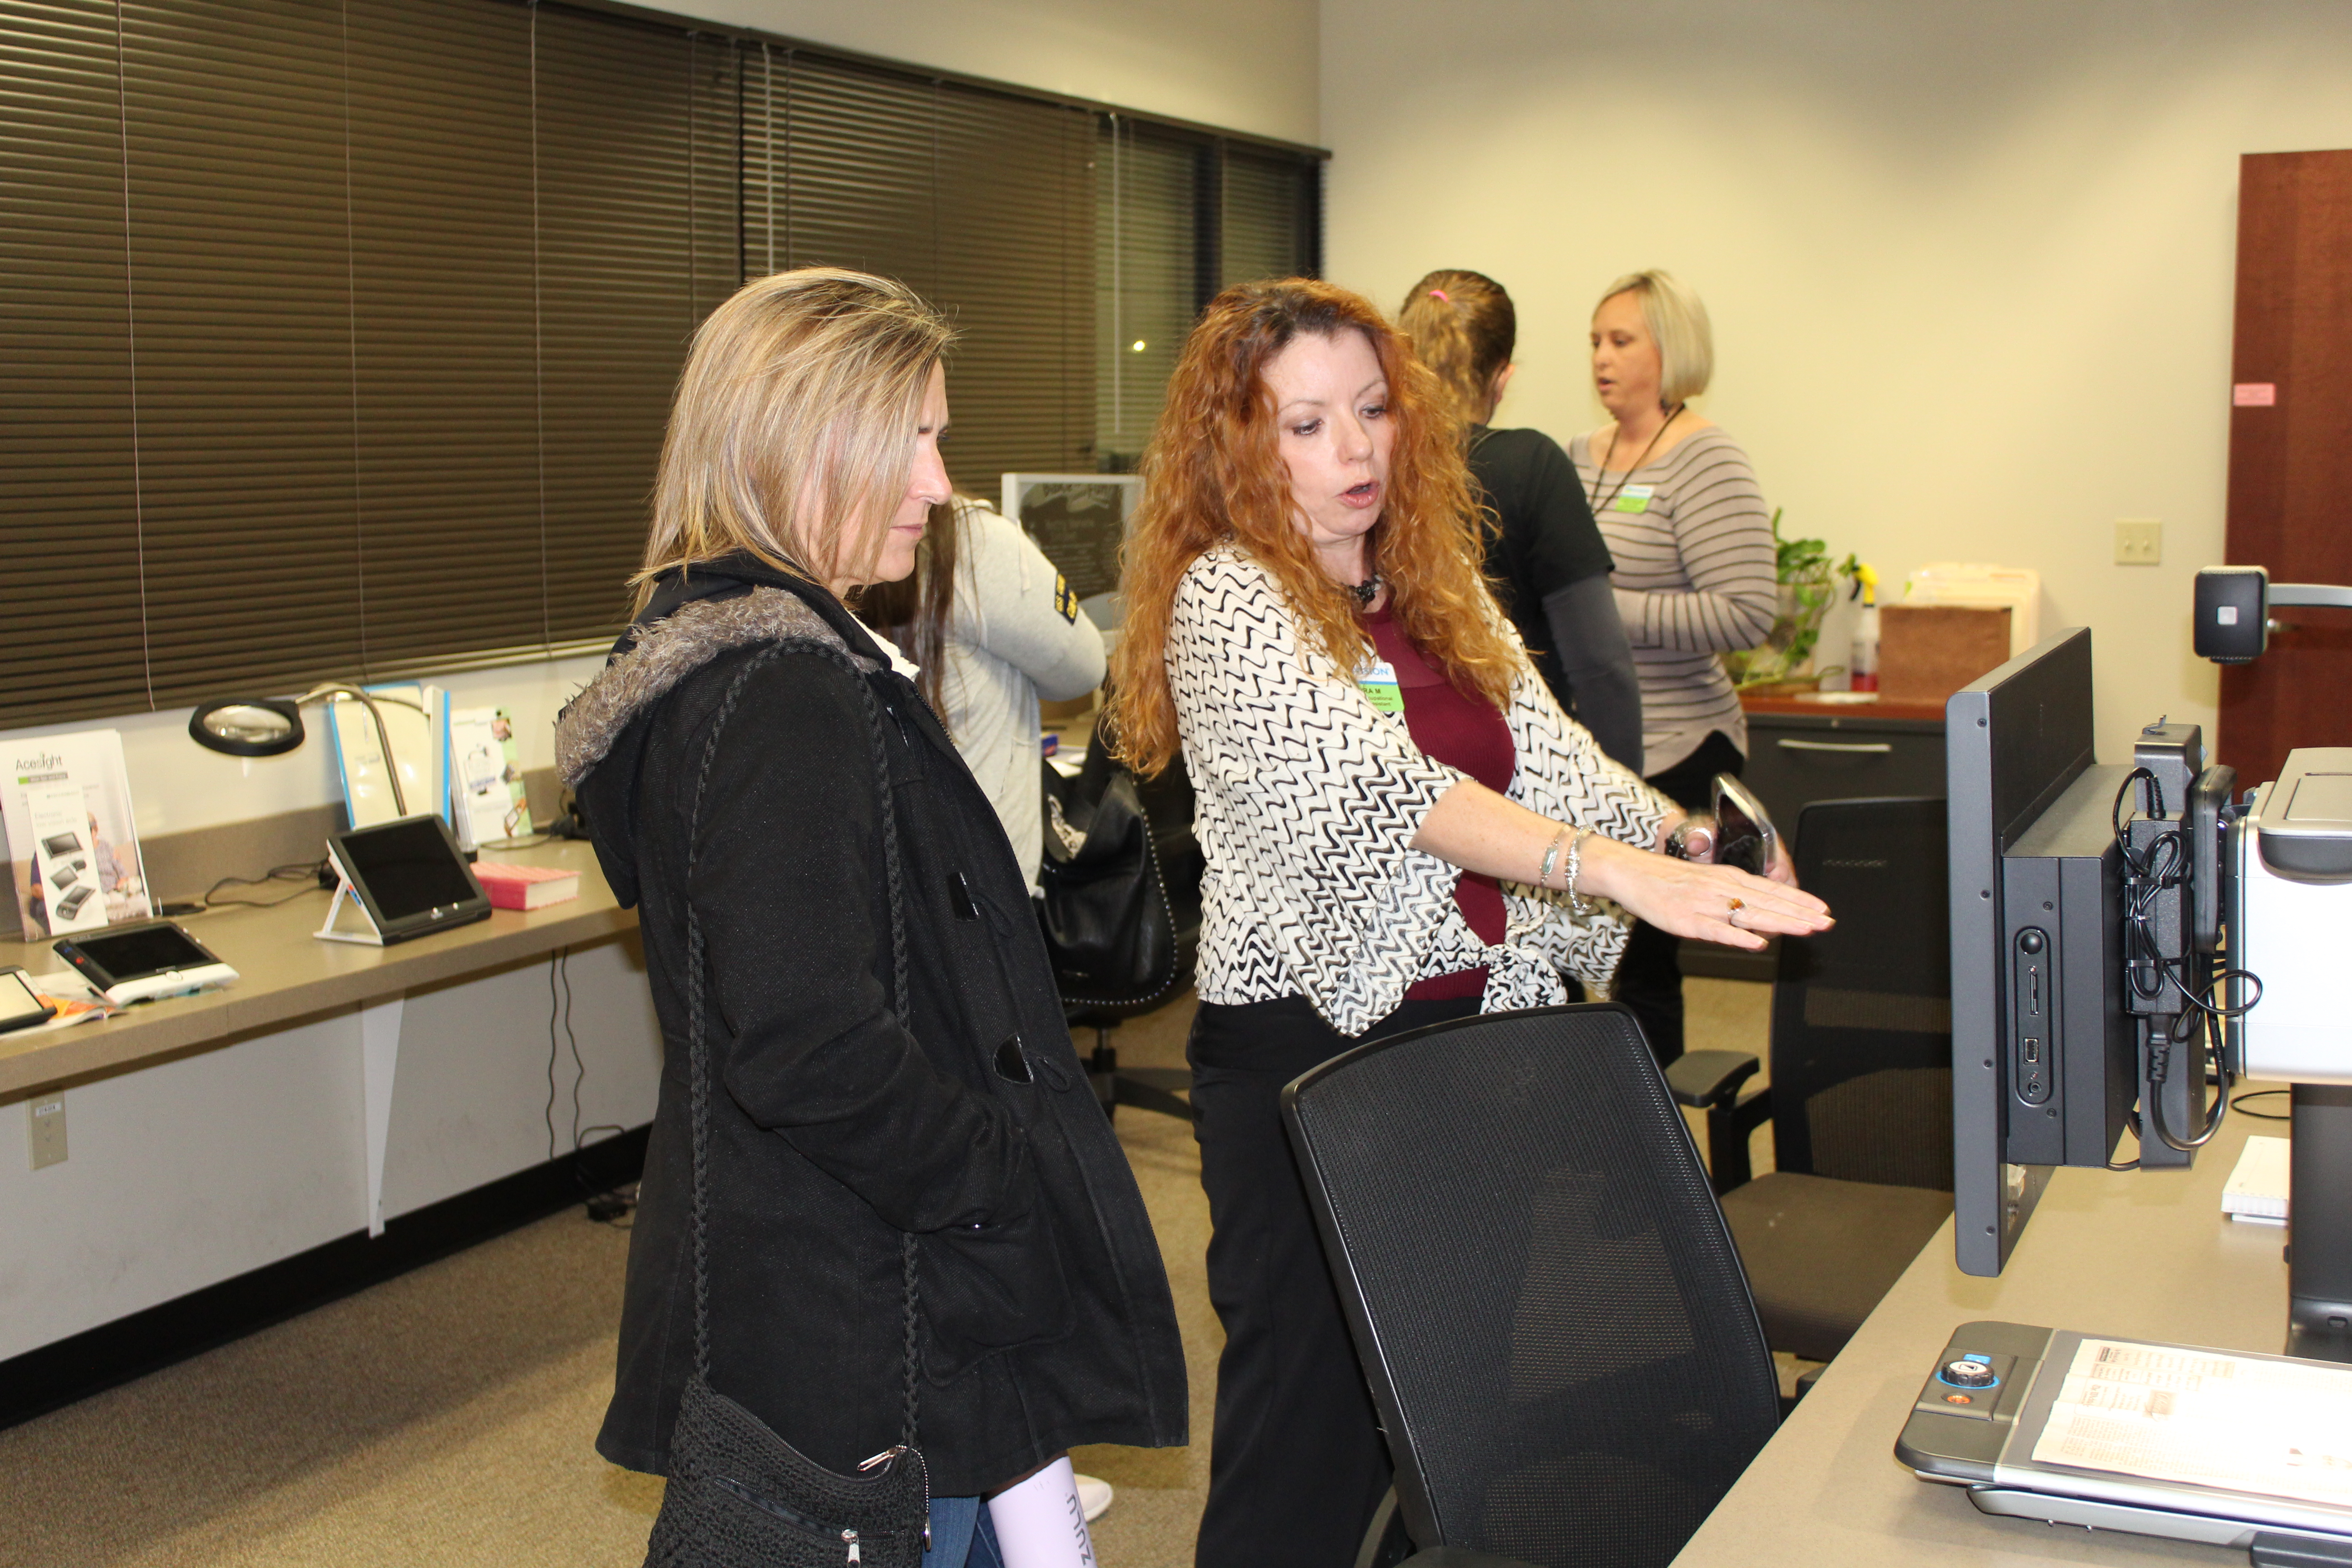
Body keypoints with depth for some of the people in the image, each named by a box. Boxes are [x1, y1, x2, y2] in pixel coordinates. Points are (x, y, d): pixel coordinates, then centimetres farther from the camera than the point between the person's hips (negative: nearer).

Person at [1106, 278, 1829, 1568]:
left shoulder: (1439, 590, 12)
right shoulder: (1227, 600, -11)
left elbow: (1551, 759, 8)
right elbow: (1376, 781, -25)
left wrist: (1697, 845, -10)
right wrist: (1613, 871, -35)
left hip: (1477, 1024, 7)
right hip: (1313, 1040, -7)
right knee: (1316, 1416, 1)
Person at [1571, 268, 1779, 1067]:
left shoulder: (1706, 460, -10)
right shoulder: (1582, 454, 13)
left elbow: (1747, 611, -18)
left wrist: (1607, 612, -20)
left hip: (1669, 755, -7)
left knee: (1644, 962, -1)